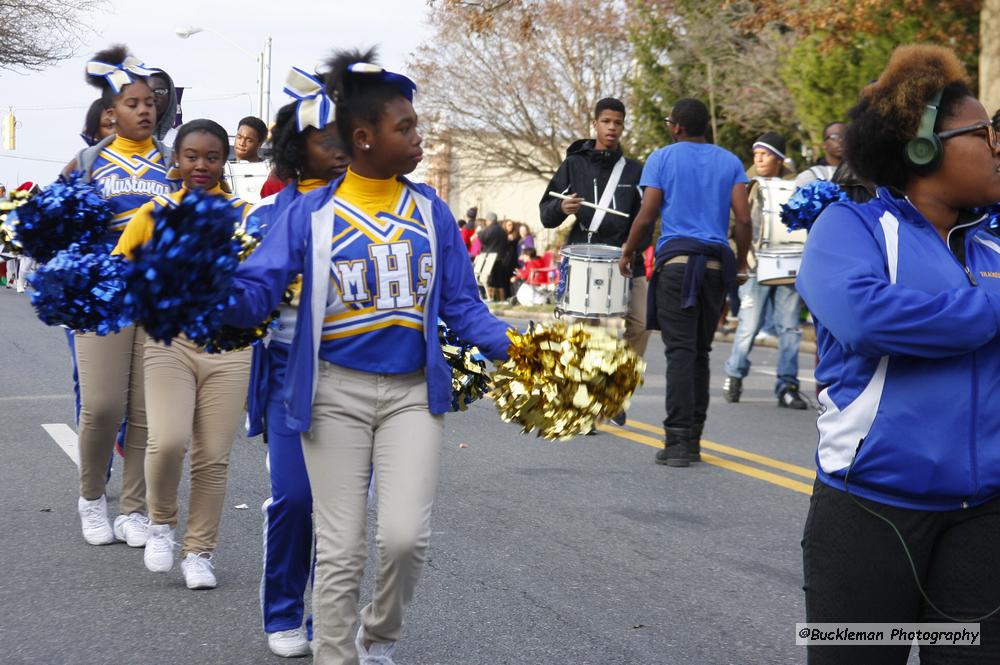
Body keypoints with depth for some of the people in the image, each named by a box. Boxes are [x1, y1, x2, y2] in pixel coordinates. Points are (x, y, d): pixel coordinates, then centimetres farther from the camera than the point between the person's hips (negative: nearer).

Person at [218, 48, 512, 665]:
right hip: (336, 391, -1)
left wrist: (512, 346, -10)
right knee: (340, 550, 2)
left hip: (414, 392, 2)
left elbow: (461, 304, 6)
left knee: (405, 536, -8)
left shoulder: (431, 211, 4)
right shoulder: (312, 213, -3)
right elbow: (257, 291, -8)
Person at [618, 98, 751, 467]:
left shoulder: (662, 158, 4)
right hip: (716, 264, 3)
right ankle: (693, 439, 10)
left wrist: (628, 253, 12)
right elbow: (743, 218, 3)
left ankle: (677, 440, -16)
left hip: (676, 259, -3)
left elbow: (646, 215, -2)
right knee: (700, 351, 10)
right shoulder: (730, 161, 12)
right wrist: (740, 260, 16)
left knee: (680, 350, -8)